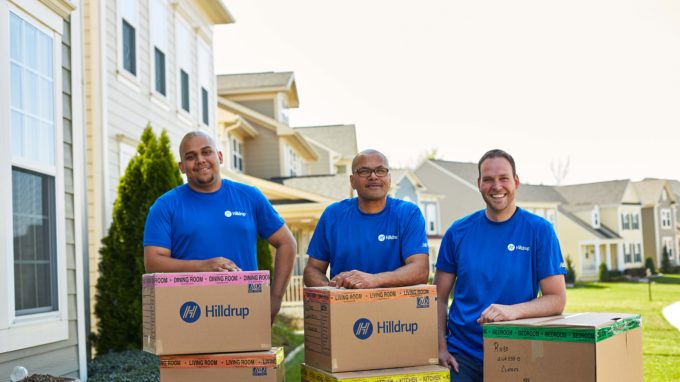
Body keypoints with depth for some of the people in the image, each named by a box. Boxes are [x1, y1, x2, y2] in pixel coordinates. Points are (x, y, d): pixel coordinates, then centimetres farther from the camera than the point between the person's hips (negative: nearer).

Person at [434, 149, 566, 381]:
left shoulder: (539, 230, -4)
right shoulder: (458, 232, 2)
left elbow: (557, 299, -8)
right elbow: (439, 298, 6)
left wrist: (513, 311, -24)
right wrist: (441, 347, -6)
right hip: (462, 356, 1)